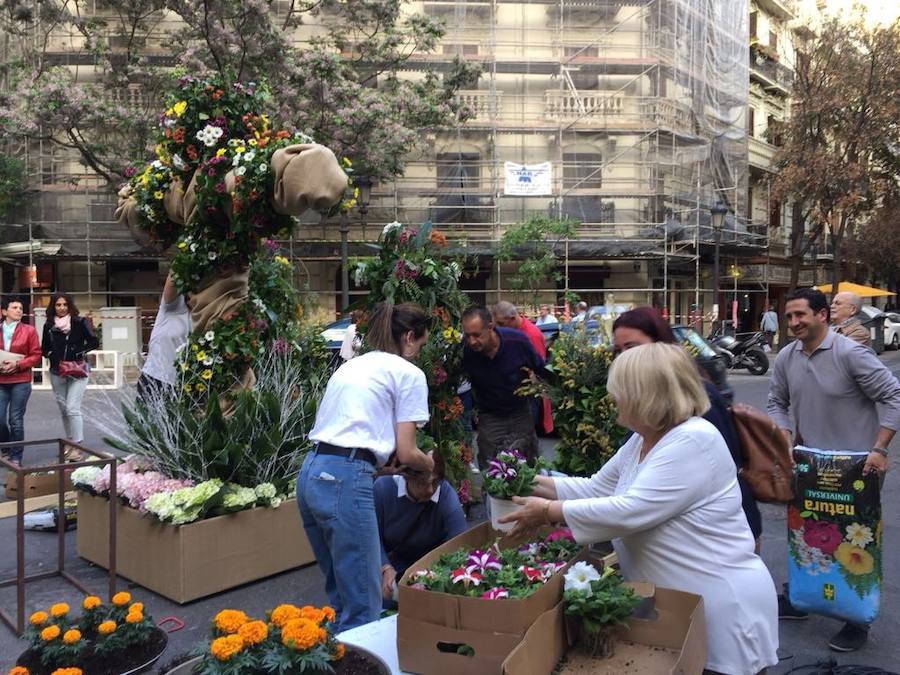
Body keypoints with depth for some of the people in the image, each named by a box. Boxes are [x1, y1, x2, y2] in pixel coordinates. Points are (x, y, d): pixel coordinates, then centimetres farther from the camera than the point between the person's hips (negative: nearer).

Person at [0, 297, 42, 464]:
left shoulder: (29, 330, 1)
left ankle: (16, 457, 12)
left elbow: (36, 356, -1)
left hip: (21, 382, -2)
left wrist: (17, 364, -14)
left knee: (16, 419, -1)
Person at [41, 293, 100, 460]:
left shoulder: (79, 322, -6)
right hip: (57, 373, 5)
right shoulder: (49, 325, 6)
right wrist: (51, 355, -3)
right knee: (63, 409, 13)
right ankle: (69, 442, 26)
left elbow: (94, 342, -5)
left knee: (72, 408, -13)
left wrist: (78, 352, -14)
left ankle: (77, 446, -9)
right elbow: (44, 348, 16)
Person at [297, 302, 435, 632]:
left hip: (310, 474, 9)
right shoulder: (408, 373, 1)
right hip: (345, 480, -9)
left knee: (340, 593, 21)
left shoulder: (351, 366, 23)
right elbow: (406, 453, -1)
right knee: (363, 606, 0)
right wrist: (430, 464, 21)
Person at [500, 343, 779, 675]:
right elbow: (596, 488, 10)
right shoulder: (643, 439, 5)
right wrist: (537, 483, 2)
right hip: (673, 600, 9)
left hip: (721, 605, -8)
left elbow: (629, 511, -30)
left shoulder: (694, 441, -25)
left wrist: (549, 511, -23)